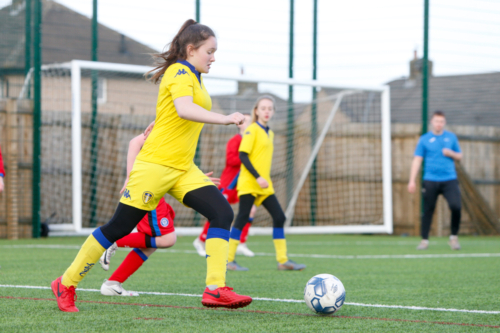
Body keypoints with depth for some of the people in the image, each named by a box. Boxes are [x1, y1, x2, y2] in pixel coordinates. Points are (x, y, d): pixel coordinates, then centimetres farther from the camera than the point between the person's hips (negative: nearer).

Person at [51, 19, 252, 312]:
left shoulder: (192, 77, 18)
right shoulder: (180, 73, -10)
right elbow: (184, 109, -30)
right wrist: (224, 119, -37)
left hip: (183, 170, 9)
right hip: (156, 164, -9)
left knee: (222, 213, -11)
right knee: (119, 227, -3)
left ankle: (215, 289, -17)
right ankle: (66, 284, 11)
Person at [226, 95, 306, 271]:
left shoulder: (270, 133, 17)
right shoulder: (252, 130, -7)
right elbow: (243, 155, -15)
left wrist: (265, 179, 19)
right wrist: (257, 177, -20)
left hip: (264, 186, 8)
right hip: (249, 184, -8)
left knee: (279, 217, 1)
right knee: (242, 218, -7)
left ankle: (283, 260, 4)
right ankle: (229, 260, -2)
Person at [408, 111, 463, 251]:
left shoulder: (451, 137, 10)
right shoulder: (424, 139, 4)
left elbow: (459, 156, 18)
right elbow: (417, 160, 2)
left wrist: (451, 153, -6)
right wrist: (412, 181, -6)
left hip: (449, 180, 1)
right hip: (430, 180, -1)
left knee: (456, 207, -14)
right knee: (428, 210, 0)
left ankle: (454, 237, 3)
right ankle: (424, 240, 12)